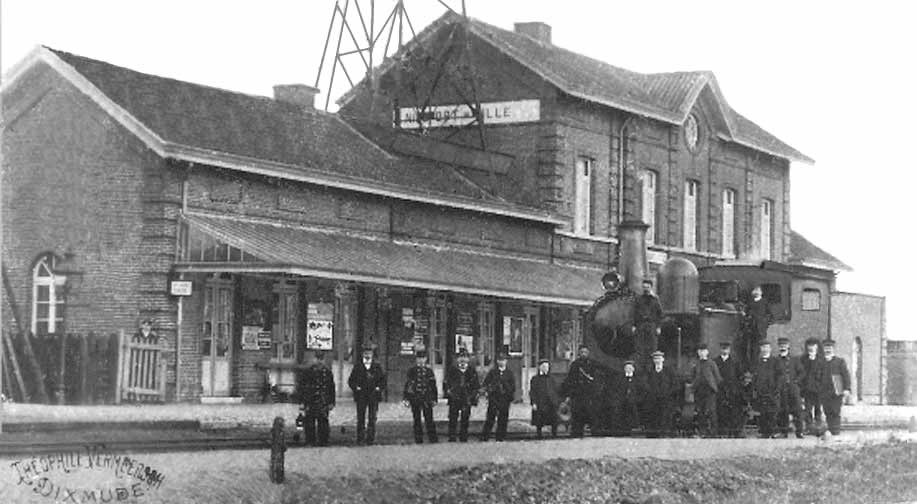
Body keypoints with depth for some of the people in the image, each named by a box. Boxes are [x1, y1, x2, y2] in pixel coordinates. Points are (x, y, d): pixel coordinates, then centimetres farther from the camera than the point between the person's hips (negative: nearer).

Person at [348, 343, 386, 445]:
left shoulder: (377, 367, 8)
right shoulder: (358, 367, 7)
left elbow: (383, 379, 12)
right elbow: (351, 380, 10)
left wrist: (379, 388, -2)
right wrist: (356, 388, -4)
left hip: (373, 396, 0)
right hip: (361, 396, 0)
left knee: (372, 418, -2)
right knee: (360, 418, -1)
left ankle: (371, 439, 2)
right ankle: (360, 438, 4)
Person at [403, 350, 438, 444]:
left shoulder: (429, 371, 8)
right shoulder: (412, 371, 4)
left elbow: (433, 386, 11)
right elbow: (407, 385, 2)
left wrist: (434, 399, 8)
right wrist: (406, 398, -4)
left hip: (427, 399, 0)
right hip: (415, 399, 0)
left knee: (429, 420, -4)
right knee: (417, 420, 3)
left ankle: (433, 440, -2)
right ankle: (418, 440, 8)